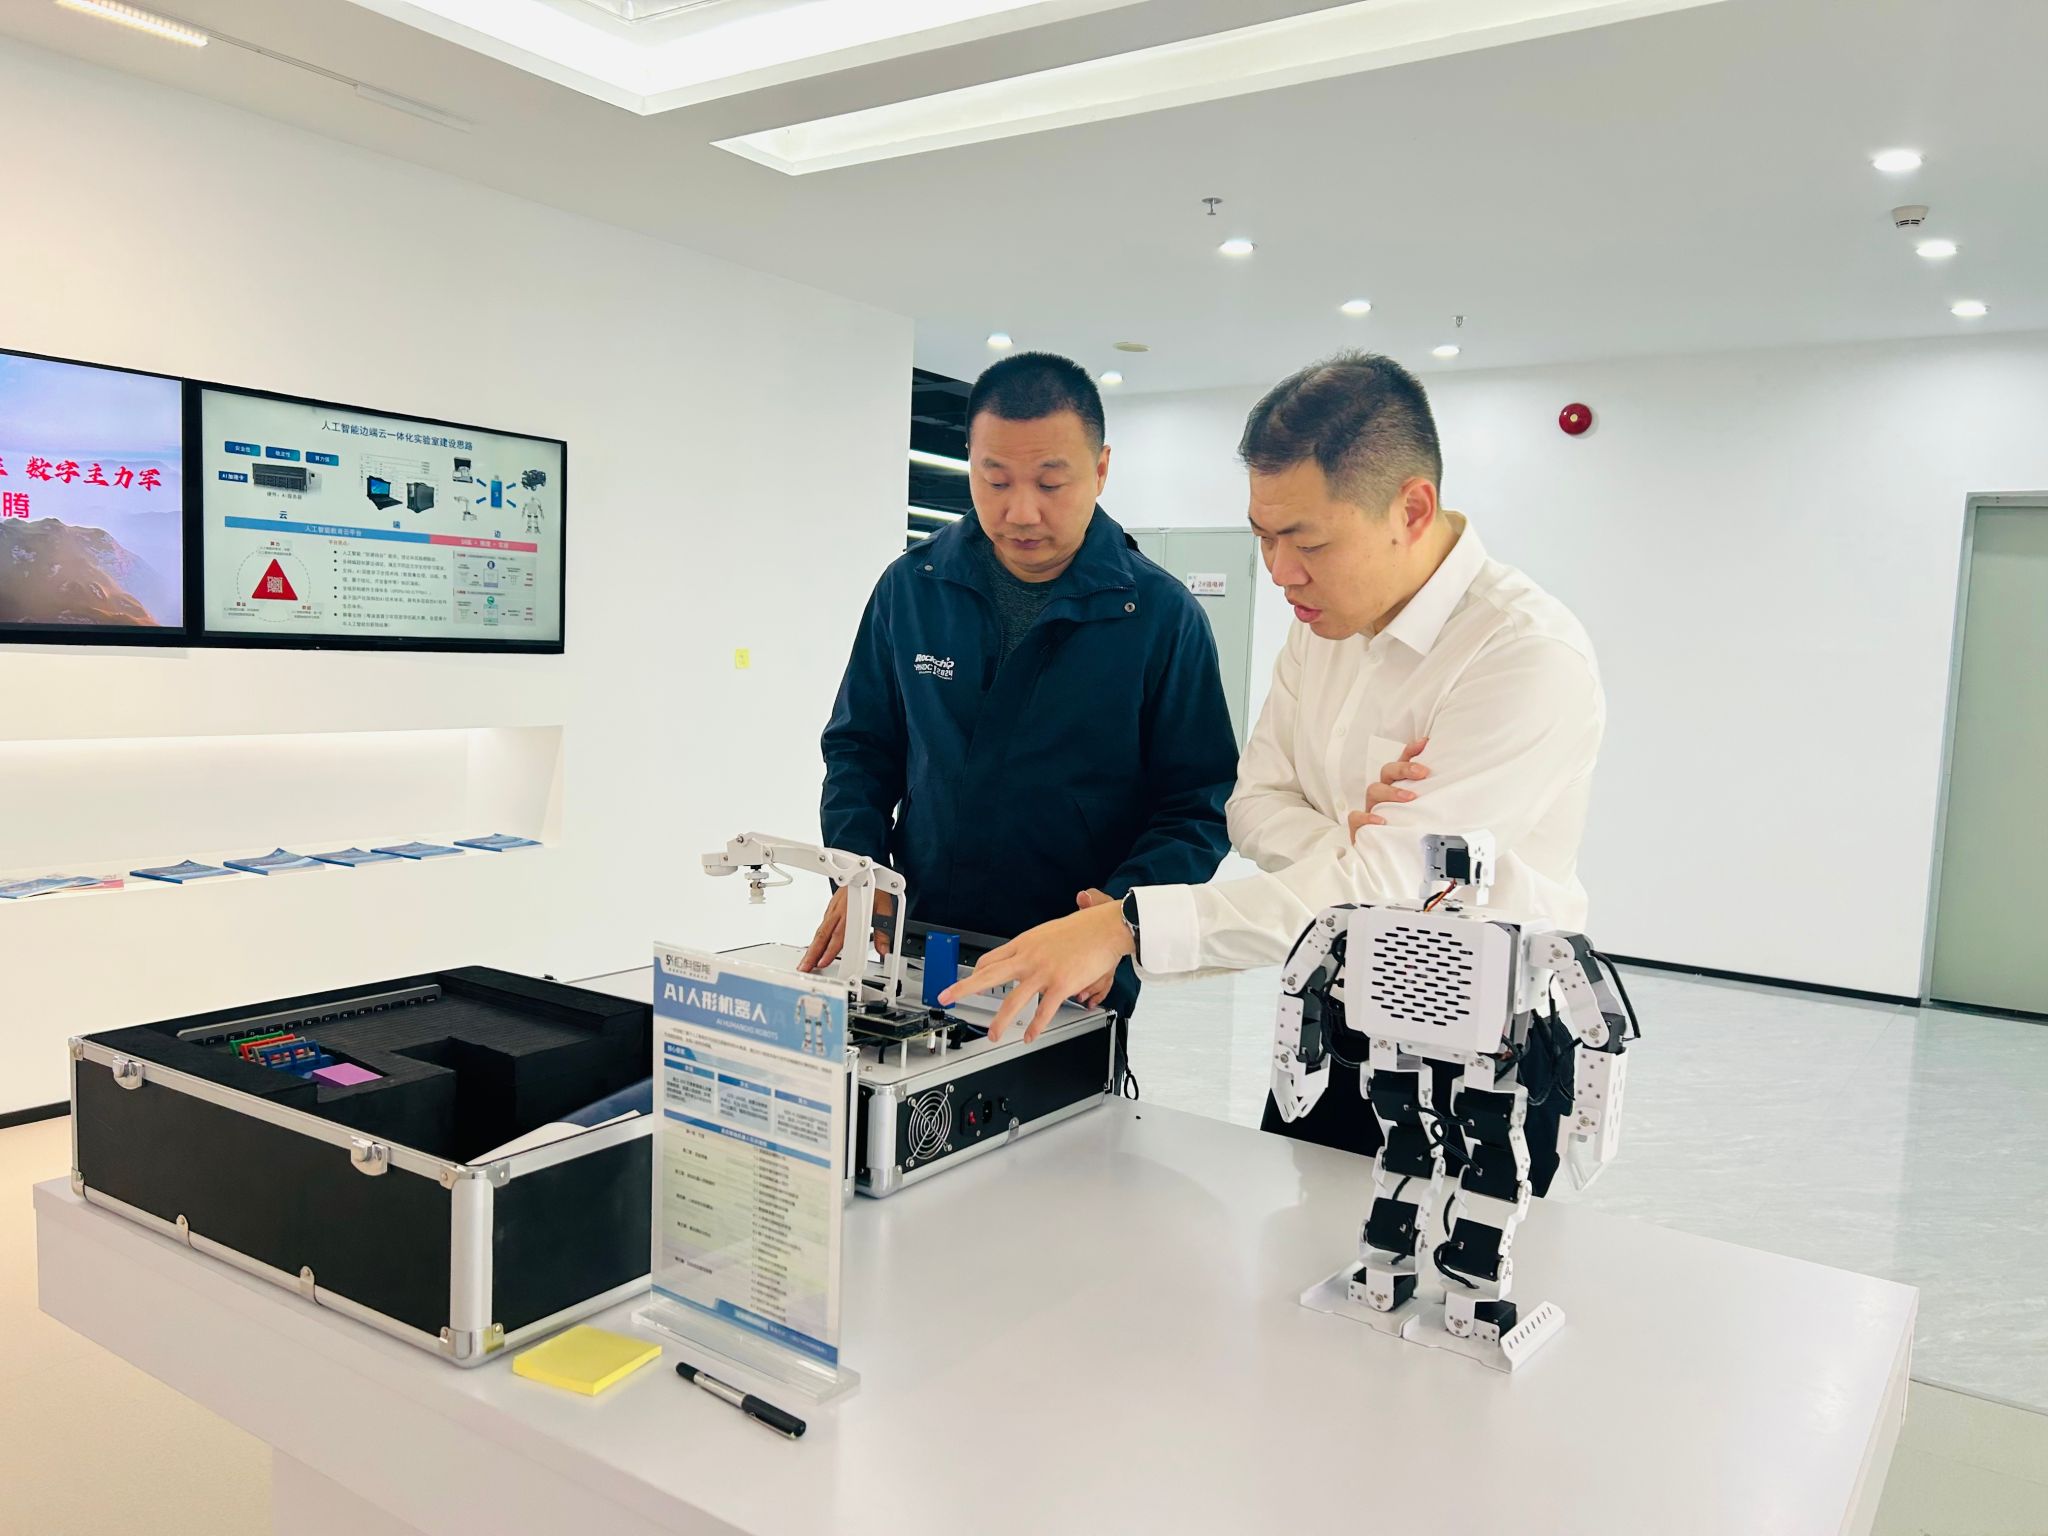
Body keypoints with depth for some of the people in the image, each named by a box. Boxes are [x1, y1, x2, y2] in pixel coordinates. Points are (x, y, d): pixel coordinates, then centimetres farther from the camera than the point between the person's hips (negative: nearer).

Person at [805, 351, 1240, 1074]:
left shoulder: (1162, 614, -8)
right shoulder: (911, 588, 1)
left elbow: (1201, 805, -7)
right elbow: (860, 749, 10)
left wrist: (1125, 911, -24)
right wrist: (857, 868, -7)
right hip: (918, 957, 3)